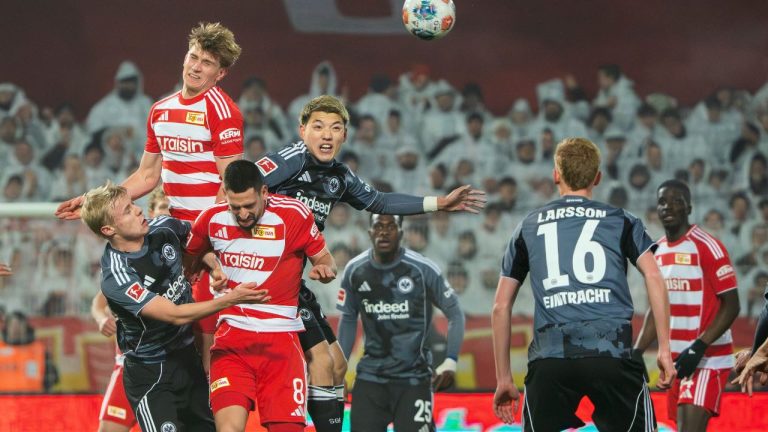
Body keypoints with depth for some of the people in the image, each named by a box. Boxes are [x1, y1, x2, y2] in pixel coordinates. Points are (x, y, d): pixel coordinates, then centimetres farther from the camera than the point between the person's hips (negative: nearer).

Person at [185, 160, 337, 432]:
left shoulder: (294, 215, -7)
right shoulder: (212, 220, 1)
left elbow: (324, 258, 1)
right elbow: (189, 257, 22)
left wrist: (323, 268, -19)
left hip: (281, 340, -1)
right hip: (231, 341, 1)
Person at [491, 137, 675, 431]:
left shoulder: (528, 227, 20)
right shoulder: (621, 222, 15)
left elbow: (501, 306, 18)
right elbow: (653, 277, 0)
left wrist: (503, 377, 23)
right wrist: (664, 349, 0)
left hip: (549, 356, 1)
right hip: (612, 352, -1)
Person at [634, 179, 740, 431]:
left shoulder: (707, 247, -11)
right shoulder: (657, 252, 12)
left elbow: (731, 306, -13)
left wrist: (699, 347, -22)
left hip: (708, 360, -8)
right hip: (675, 360, 8)